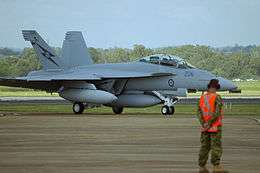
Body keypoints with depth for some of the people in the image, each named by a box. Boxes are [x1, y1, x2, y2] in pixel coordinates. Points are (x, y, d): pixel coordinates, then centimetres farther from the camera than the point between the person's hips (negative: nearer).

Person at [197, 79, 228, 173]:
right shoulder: (217, 97, -12)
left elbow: (199, 112, 0)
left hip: (205, 127, 6)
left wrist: (204, 124, -9)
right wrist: (209, 124, -16)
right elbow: (217, 113, -21)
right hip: (215, 126, -6)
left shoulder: (202, 97, 6)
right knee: (216, 147, -5)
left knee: (205, 147, 9)